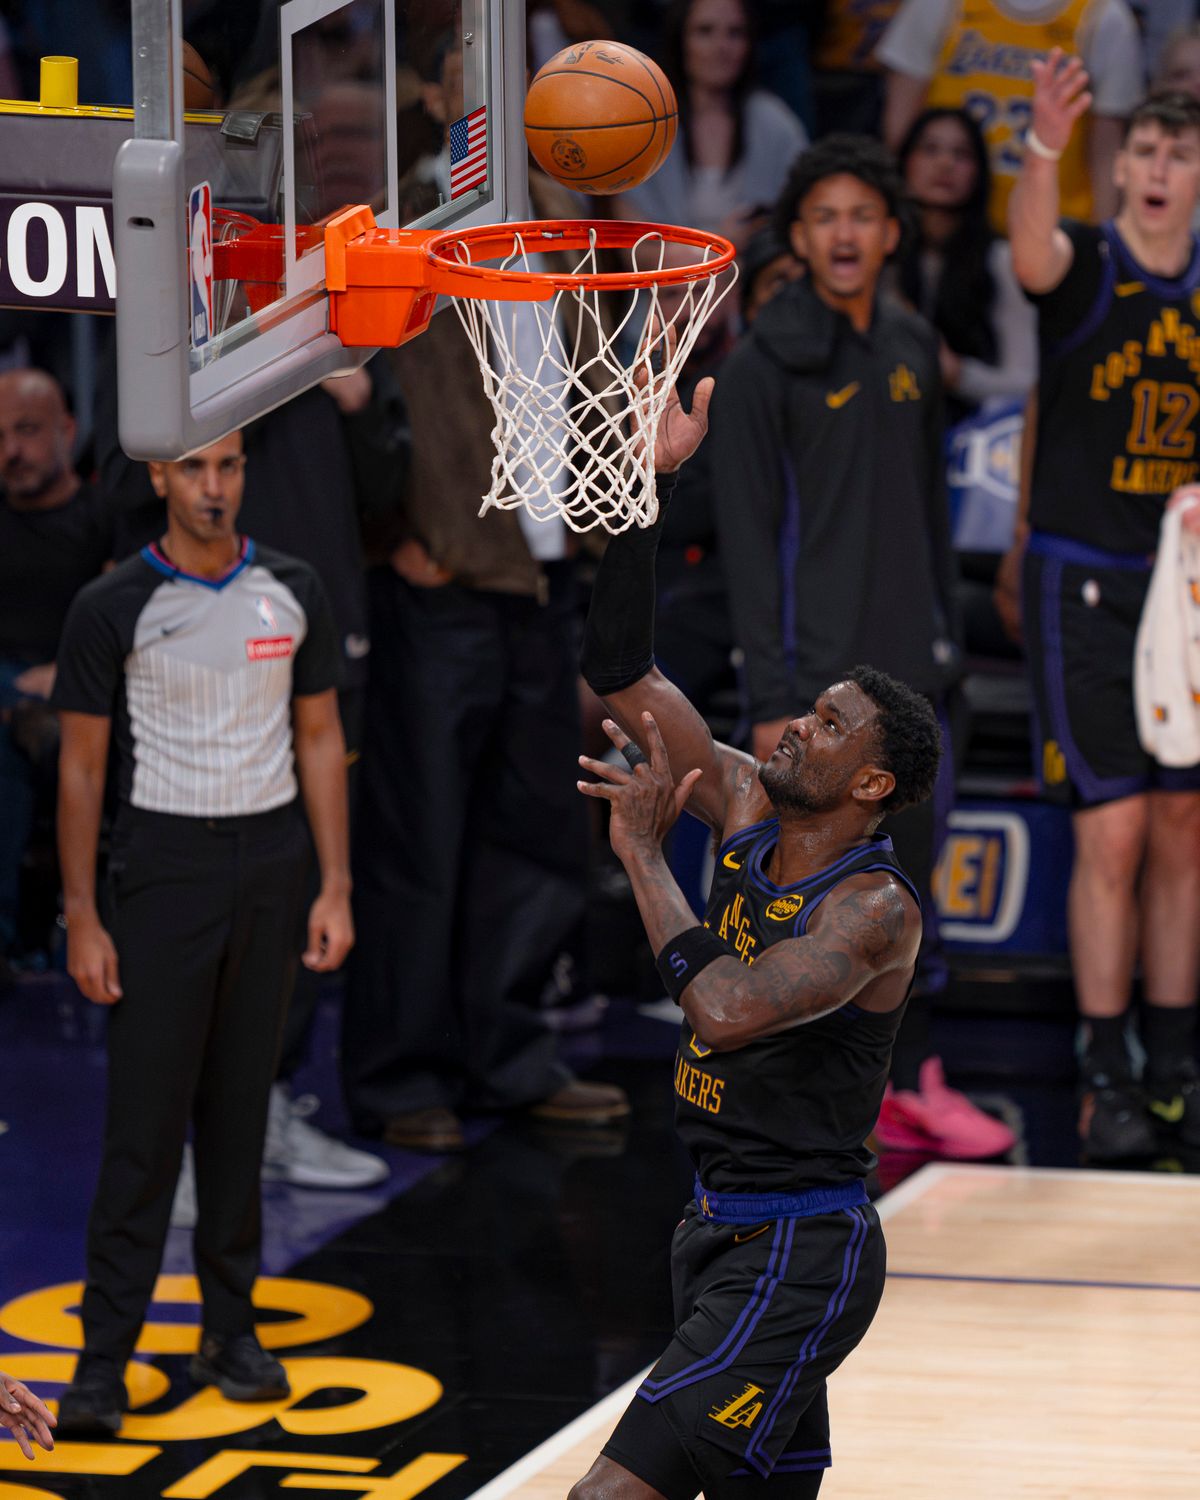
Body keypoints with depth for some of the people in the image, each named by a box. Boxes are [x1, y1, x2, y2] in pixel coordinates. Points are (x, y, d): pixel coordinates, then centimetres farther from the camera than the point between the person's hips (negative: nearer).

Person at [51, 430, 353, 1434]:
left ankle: (232, 1330, 18)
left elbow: (320, 741, 9)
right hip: (164, 869, -3)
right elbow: (82, 767, -3)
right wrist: (83, 919, -7)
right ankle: (104, 1358, -3)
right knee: (146, 1118, -6)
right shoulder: (114, 608, -6)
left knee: (242, 1109, 9)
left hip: (270, 867, 3)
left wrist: (335, 888, 3)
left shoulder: (292, 594, 4)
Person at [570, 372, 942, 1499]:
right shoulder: (750, 815, 4)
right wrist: (645, 483, -4)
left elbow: (728, 1010, -34)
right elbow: (620, 672, 4)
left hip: (799, 1254, -9)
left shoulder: (876, 907, -18)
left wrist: (640, 853, -23)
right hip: (723, 1234, 9)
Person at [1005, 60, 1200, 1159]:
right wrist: (1047, 146, -52)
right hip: (1084, 580, -5)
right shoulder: (1088, 264, -8)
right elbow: (1033, 257, -33)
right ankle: (1106, 1079, -2)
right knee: (1112, 832, -9)